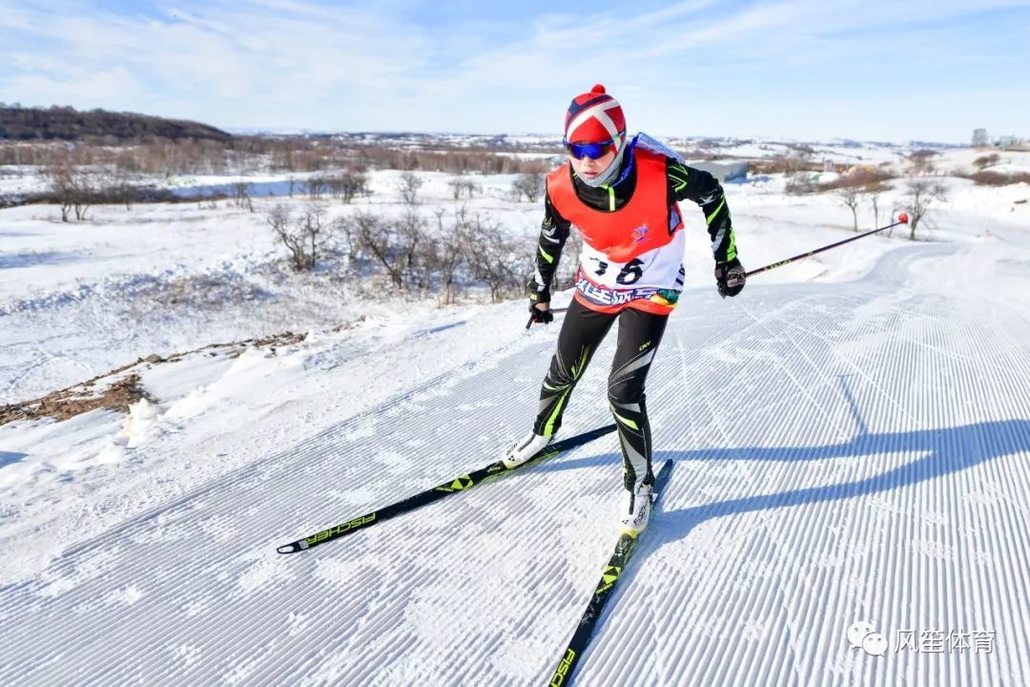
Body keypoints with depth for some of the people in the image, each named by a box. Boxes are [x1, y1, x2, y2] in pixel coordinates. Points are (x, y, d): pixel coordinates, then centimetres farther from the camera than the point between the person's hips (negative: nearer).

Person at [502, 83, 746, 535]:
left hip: (651, 290, -3)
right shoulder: (561, 187, -20)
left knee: (623, 388, -13)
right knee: (563, 370, 15)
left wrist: (726, 260, -4)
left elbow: (711, 194, -9)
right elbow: (551, 239, 1)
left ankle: (640, 484, 10)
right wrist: (540, 293, 12)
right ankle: (543, 433, 46)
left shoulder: (660, 172, -29)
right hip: (595, 286, 4)